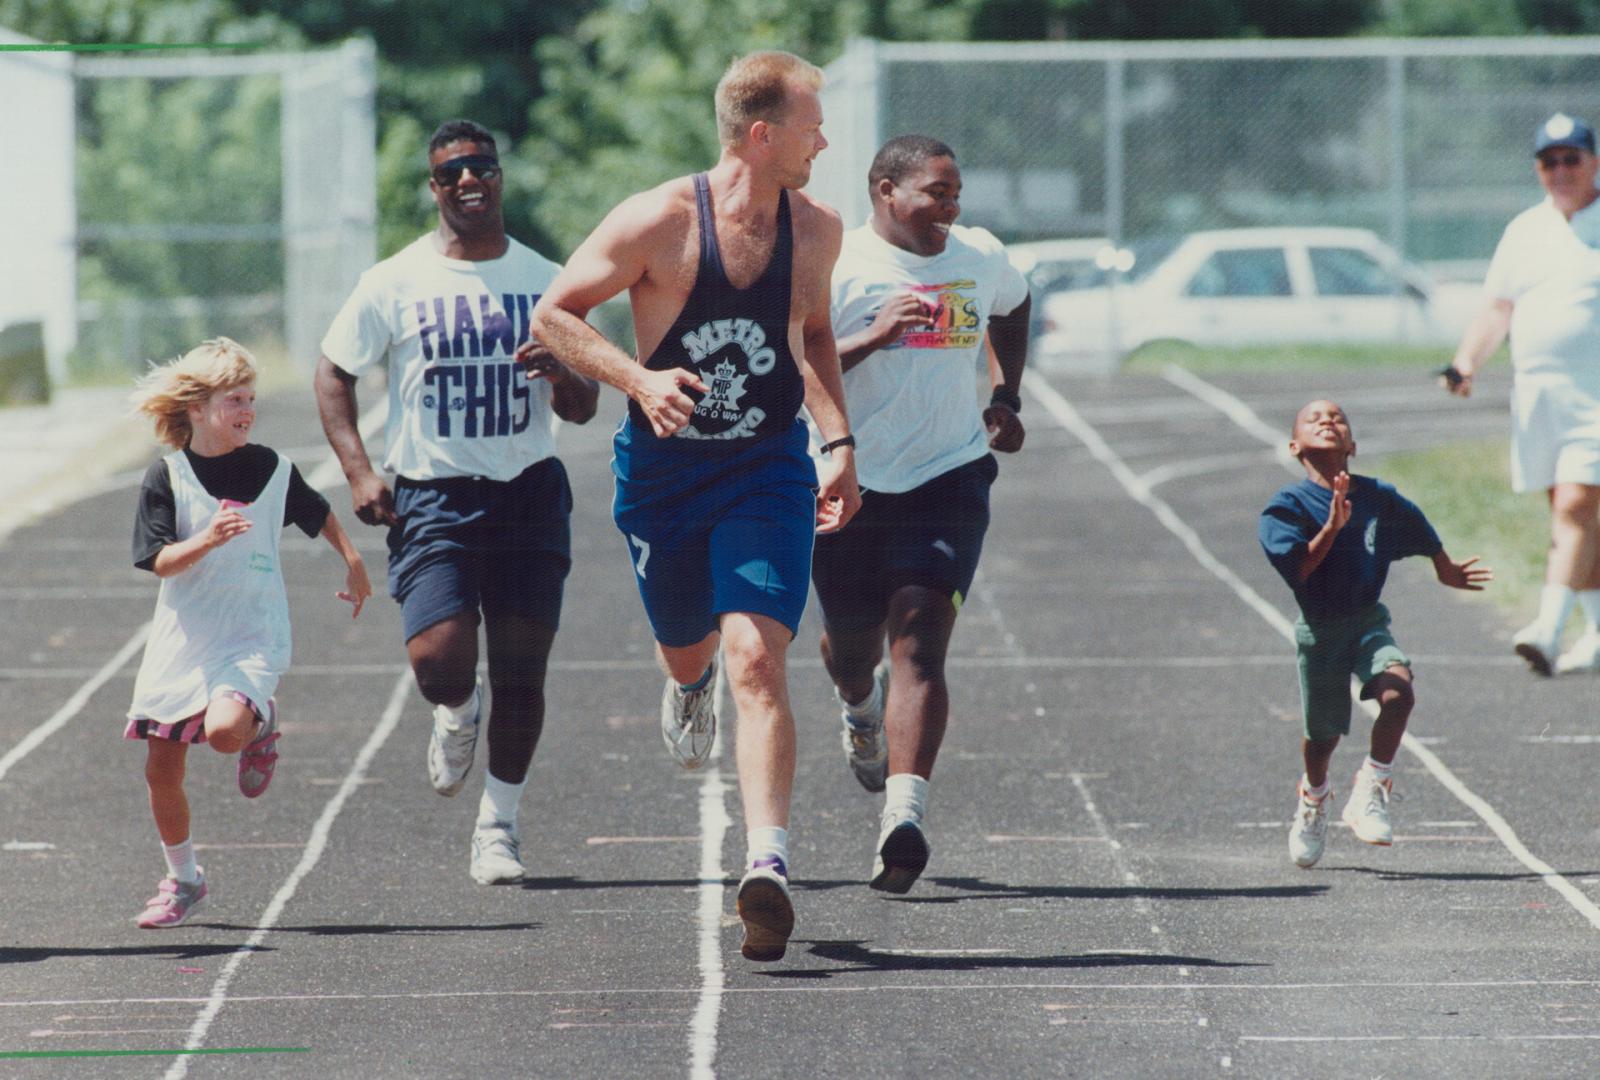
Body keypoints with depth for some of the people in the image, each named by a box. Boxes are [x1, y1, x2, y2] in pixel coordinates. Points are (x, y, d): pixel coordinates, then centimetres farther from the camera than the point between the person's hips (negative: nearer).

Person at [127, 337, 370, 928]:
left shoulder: (270, 469, -1)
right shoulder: (167, 476, -6)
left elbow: (318, 512, 19)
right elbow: (160, 562, -11)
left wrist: (353, 563, 16)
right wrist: (207, 539, -27)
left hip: (252, 637, -1)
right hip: (181, 639, 1)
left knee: (225, 730, -30)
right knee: (161, 771, 4)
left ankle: (262, 725, 7)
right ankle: (182, 878, 25)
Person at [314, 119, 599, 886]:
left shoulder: (546, 282, 7)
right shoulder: (395, 284, 1)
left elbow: (582, 410, 12)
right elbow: (334, 371, 10)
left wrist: (562, 376, -13)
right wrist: (359, 471, -3)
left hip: (529, 497, 2)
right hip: (431, 498, -2)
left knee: (520, 674, 0)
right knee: (439, 665, -15)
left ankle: (498, 824, 16)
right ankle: (457, 716, 22)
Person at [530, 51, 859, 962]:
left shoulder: (817, 231, -1)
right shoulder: (659, 222, -15)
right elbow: (554, 314, -8)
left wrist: (840, 441, 9)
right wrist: (639, 378, -24)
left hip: (768, 472, 0)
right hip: (664, 468, 0)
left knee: (757, 657, -18)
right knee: (687, 650, 18)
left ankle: (769, 864, -27)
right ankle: (689, 686, 59)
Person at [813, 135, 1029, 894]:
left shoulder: (980, 257, 6)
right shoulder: (835, 269, -9)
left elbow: (1012, 307, 30)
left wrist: (1006, 397, 18)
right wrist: (872, 338, -29)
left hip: (948, 479, 1)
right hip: (854, 485, -1)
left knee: (919, 639, -16)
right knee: (850, 643, 14)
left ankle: (903, 815, -28)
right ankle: (862, 706, 54)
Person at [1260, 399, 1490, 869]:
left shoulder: (1378, 497, 0)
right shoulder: (1287, 506, -10)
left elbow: (1419, 531, 21)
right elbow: (1295, 570, -21)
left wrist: (1447, 570, 36)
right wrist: (1332, 526, -30)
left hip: (1369, 622, 2)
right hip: (1319, 630, -2)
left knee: (1397, 693, -26)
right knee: (1323, 733, 8)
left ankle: (1370, 791, -8)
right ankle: (1314, 799, 42)